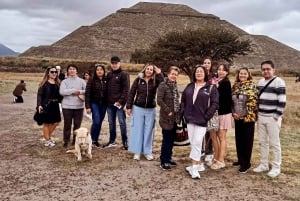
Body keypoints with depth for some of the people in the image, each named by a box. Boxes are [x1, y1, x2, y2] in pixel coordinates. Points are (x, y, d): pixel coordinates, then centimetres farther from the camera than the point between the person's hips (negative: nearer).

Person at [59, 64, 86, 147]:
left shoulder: (81, 81, 8)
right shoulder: (64, 81, 5)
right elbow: (62, 91, -11)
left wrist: (80, 92, -15)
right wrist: (73, 91, -13)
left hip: (79, 106, 1)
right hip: (67, 106, -1)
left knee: (77, 124, 6)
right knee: (67, 124, 2)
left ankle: (76, 140, 18)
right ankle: (66, 141, 14)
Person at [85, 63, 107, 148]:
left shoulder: (106, 81, 3)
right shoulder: (91, 81, -4)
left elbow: (108, 93, 5)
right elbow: (87, 94, -6)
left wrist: (108, 104, 1)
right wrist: (87, 106, -11)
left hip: (103, 104, 3)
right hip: (94, 103, -3)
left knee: (100, 122, 6)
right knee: (96, 122, -12)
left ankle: (96, 139, 21)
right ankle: (92, 139, 8)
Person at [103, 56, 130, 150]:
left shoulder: (124, 74, -4)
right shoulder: (109, 74, 14)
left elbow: (126, 89, -11)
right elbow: (107, 88, 16)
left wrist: (121, 101, -18)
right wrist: (106, 100, 7)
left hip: (119, 103, -6)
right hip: (109, 103, 6)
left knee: (122, 122, -1)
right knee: (111, 123, 12)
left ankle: (125, 142, 8)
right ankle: (112, 141, 23)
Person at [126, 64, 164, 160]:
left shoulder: (155, 81, 0)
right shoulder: (138, 79, -2)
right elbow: (131, 93, 0)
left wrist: (159, 73, -16)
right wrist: (128, 107, -3)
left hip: (151, 110, 1)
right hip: (138, 108, -1)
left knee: (149, 131, 9)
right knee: (137, 130, 6)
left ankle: (148, 152, 21)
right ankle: (137, 152, 17)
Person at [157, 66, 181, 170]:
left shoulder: (174, 85, 12)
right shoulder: (163, 85, -11)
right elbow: (159, 100, -18)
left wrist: (178, 112, 9)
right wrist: (168, 111, -17)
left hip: (174, 117, 7)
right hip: (166, 117, -7)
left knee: (171, 139, 14)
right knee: (166, 139, -2)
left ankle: (168, 158, 27)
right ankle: (164, 161, 8)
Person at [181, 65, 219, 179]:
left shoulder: (211, 88, -2)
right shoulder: (190, 86, 12)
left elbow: (215, 104, -8)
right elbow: (183, 100, 16)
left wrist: (206, 116, -14)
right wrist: (184, 113, 5)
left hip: (201, 120, -5)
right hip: (189, 119, 5)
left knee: (197, 143, -9)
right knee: (193, 143, 11)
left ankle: (194, 168, -3)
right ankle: (198, 165, 25)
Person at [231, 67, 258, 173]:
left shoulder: (252, 86, -7)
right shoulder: (235, 86, 9)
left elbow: (253, 102, -13)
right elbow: (232, 101, 13)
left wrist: (244, 114, -14)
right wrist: (233, 113, 1)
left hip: (248, 117, -6)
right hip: (237, 117, 6)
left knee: (247, 140, 1)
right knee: (238, 139, 13)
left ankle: (246, 163, 10)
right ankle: (240, 159, 27)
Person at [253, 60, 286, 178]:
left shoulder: (279, 82, -11)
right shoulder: (260, 82, 12)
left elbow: (282, 101, -14)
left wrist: (276, 116, -16)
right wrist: (257, 113, 12)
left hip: (272, 118, -7)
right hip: (261, 117, 7)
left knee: (274, 143, 1)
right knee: (262, 142, 12)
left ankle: (276, 167, 11)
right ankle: (264, 165, 23)